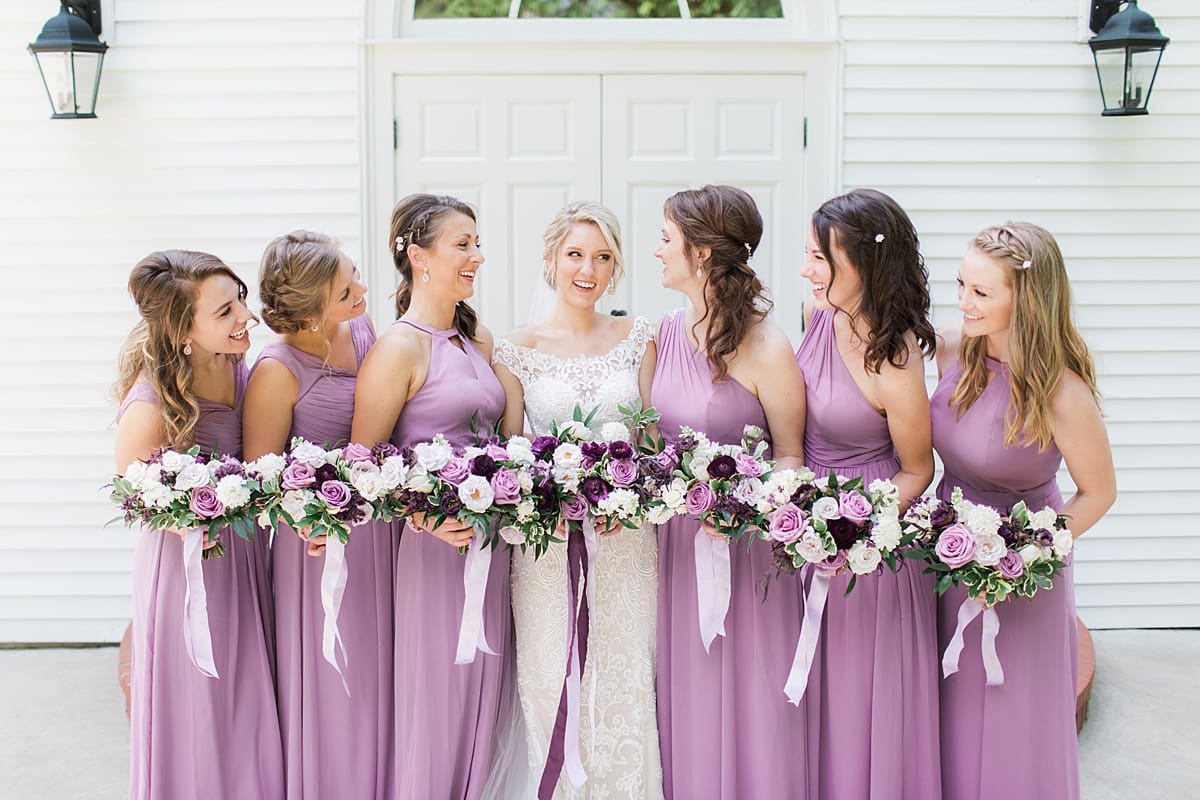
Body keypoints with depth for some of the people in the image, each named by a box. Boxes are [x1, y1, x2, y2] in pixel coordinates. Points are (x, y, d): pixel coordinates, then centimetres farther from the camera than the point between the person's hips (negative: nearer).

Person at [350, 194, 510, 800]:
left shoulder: (478, 338, 12)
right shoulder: (399, 347, -11)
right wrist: (421, 516, -26)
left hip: (490, 541, 7)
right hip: (433, 542, -7)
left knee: (482, 694, 13)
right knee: (433, 698, 2)